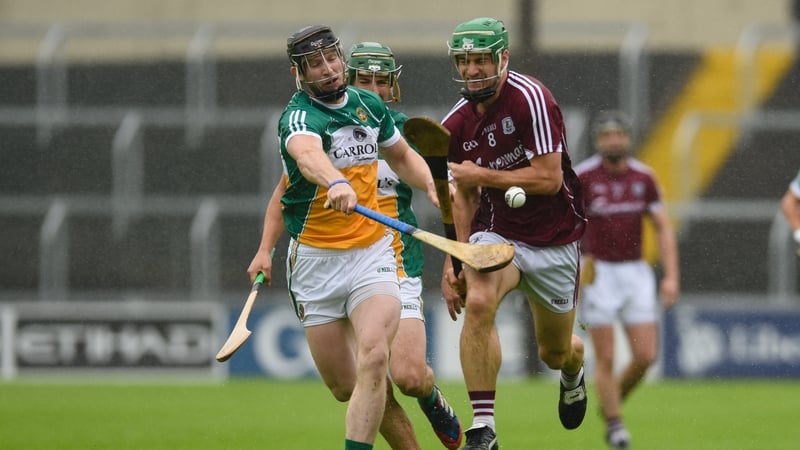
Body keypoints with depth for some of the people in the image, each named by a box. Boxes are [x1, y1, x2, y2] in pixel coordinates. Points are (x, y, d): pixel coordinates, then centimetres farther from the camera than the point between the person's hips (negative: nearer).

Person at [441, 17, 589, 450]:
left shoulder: (530, 97, -19)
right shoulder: (456, 124, -1)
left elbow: (549, 178, -21)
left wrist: (482, 175, -18)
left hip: (553, 240, -2)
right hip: (496, 232, 3)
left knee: (555, 353, 12)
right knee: (478, 301, -31)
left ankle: (573, 371, 53)